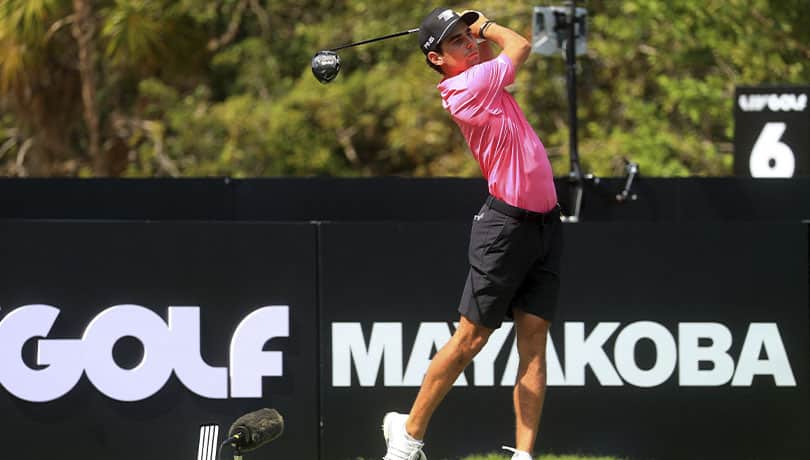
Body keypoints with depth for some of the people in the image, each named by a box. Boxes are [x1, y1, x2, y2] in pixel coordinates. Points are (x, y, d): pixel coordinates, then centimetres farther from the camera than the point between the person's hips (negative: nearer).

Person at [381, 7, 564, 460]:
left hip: (545, 223, 8)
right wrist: (485, 24, 13)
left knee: (534, 338, 0)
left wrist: (478, 28, 16)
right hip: (507, 224, -8)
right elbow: (520, 46, -2)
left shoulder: (480, 78, 12)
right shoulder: (469, 86, -13)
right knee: (471, 337, -3)